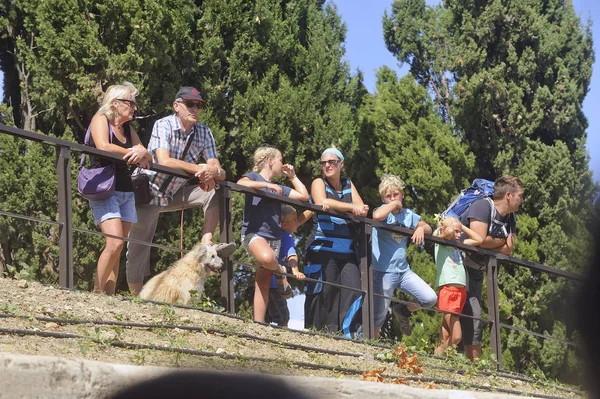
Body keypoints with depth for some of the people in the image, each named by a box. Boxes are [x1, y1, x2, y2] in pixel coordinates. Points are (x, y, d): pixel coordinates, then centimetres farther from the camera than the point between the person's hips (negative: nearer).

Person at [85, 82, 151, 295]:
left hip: (126, 193, 8)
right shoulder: (100, 120, -1)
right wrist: (131, 154, -12)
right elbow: (103, 147, -21)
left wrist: (141, 153, -12)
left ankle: (109, 295, -3)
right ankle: (97, 293, -13)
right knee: (115, 244, -21)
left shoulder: (128, 129, 19)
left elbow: (148, 158, 12)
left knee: (116, 249, 0)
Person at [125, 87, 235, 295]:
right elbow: (164, 161, -34)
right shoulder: (164, 125, -19)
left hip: (175, 193, 5)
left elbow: (219, 171, -12)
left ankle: (206, 243, -20)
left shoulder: (204, 133, -6)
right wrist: (199, 169, -35)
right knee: (138, 248, -8)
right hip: (149, 190, -5)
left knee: (215, 193, -14)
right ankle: (136, 297, -1)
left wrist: (214, 172, -36)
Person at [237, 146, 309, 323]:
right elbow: (241, 183, -20)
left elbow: (304, 196, 23)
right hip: (253, 232, -6)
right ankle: (280, 272, -7)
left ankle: (259, 323, 0)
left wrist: (292, 176, 25)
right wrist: (267, 184, -18)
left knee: (263, 283, 1)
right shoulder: (254, 176, 3)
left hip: (273, 237, 6)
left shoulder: (279, 188, 22)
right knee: (267, 258, -39)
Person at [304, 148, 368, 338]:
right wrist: (351, 207, -19)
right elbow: (321, 201, -16)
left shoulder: (348, 185, 18)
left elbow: (361, 209, 7)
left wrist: (361, 210, -18)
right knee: (324, 293, -8)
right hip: (322, 248, -4)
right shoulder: (319, 183, 6)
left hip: (346, 250, 4)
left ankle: (352, 334, -7)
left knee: (354, 290, -8)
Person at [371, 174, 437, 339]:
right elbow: (377, 216, -33)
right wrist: (394, 204, -18)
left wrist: (421, 228, -4)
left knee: (430, 298, -6)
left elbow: (428, 227, 19)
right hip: (383, 271, -5)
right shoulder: (384, 211, -8)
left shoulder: (408, 214, 8)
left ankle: (403, 311, 22)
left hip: (403, 270, 5)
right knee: (379, 315, -2)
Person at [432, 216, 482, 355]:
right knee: (456, 336, -13)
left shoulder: (458, 245, 20)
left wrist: (462, 227, 18)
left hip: (460, 292, 7)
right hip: (447, 291, -7)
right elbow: (449, 232, -19)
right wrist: (448, 223, 2)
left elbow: (479, 240, 23)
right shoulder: (440, 243, 1)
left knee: (445, 337, 4)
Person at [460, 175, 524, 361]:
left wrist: (490, 244, -19)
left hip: (477, 271, 9)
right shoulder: (482, 207, -19)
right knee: (472, 313, -17)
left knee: (472, 316, 10)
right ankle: (475, 362, -16)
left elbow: (507, 251, -3)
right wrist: (502, 241, -10)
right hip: (460, 266, -9)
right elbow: (480, 240, -28)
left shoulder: (510, 219, 7)